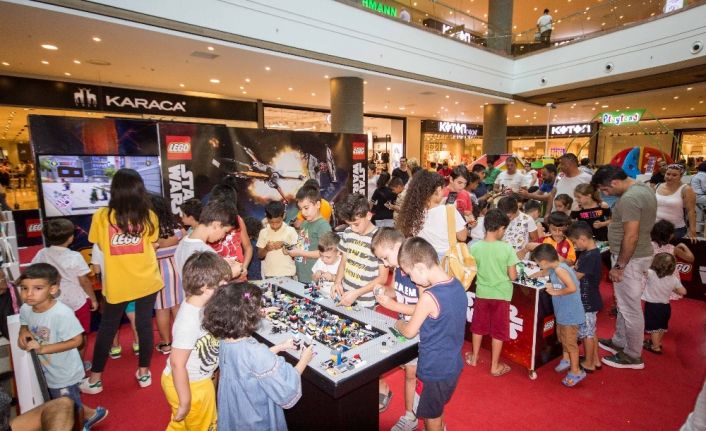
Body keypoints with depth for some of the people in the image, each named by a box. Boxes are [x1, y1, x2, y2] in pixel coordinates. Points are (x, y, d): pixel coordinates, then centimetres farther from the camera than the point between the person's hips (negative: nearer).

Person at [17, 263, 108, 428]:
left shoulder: (62, 313, -33)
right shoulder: (25, 309, -10)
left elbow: (76, 340, -29)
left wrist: (43, 348, -30)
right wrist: (23, 332, -10)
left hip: (64, 373, -8)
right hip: (46, 371, 8)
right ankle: (89, 415, 50)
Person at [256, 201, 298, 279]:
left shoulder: (290, 231, -4)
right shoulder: (263, 232, 2)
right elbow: (260, 255, 8)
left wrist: (285, 246, -18)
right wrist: (266, 249, -12)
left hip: (288, 275, -2)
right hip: (269, 275, 2)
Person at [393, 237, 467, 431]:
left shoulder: (429, 297, -30)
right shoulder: (457, 285, -6)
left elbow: (409, 332, -15)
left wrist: (398, 323, 3)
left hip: (434, 370, -7)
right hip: (453, 365, 7)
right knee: (437, 411, 30)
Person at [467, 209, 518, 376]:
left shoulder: (474, 247, -11)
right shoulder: (507, 248, -16)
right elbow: (512, 276, -12)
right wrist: (515, 271, 9)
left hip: (481, 293, 2)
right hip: (501, 295, -2)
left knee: (478, 326, 20)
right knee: (498, 331, 12)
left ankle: (474, 358, 36)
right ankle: (495, 366, 24)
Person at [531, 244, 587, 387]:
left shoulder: (559, 269, -27)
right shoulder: (555, 267, 0)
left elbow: (572, 288, -33)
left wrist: (556, 292, -21)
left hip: (570, 313, -10)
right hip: (563, 311, 10)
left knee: (570, 342, 5)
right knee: (562, 336, 25)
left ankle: (576, 371, 21)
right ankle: (566, 360, 45)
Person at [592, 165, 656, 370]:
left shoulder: (629, 199, -24)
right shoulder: (644, 188, 8)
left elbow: (631, 237, -26)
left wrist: (619, 266, -19)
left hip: (631, 258, -10)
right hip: (640, 254, 10)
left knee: (630, 308, 4)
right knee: (624, 304, 22)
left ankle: (633, 356, 18)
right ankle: (619, 342, 37)